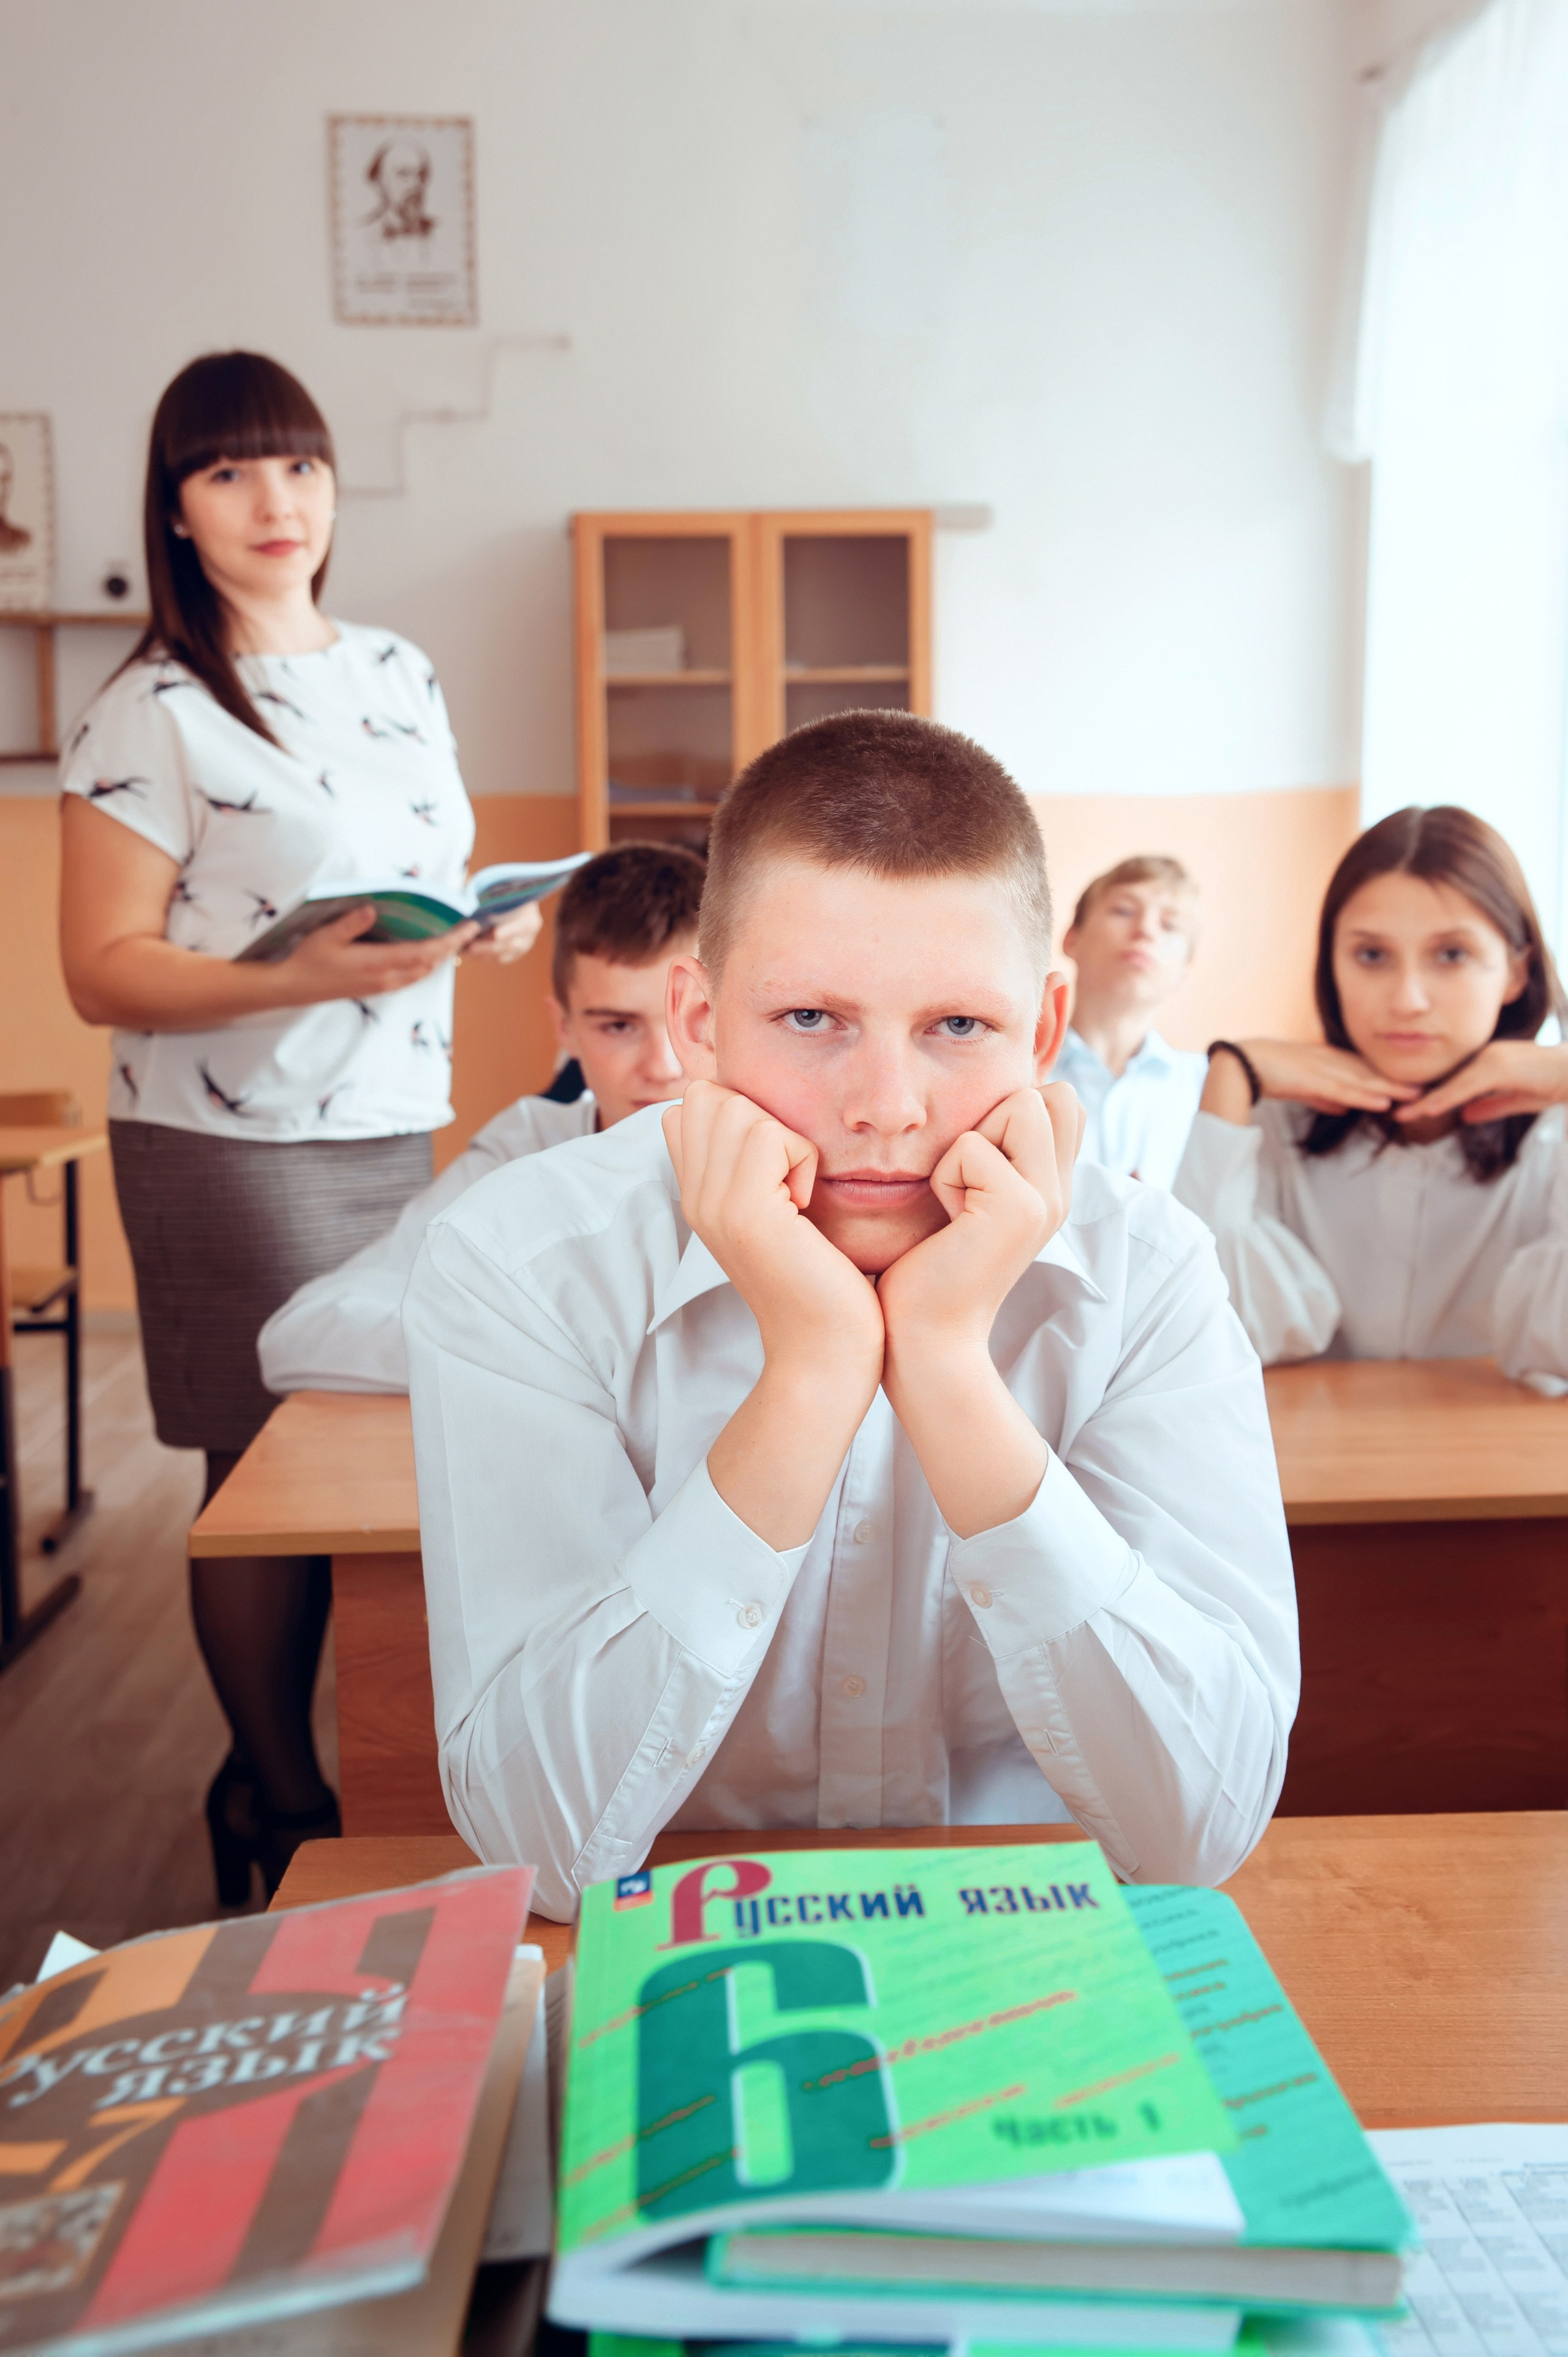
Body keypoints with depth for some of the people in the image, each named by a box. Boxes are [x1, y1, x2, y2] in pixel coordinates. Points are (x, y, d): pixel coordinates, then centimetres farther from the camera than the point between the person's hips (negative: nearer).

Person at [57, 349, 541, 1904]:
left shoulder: (399, 674, 12)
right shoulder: (152, 715, -8)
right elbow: (100, 972, -11)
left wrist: (492, 926, -1)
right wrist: (306, 977, -24)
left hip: (405, 1127, 6)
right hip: (234, 1146, -6)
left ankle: (277, 1765, 28)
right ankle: (281, 1810, 22)